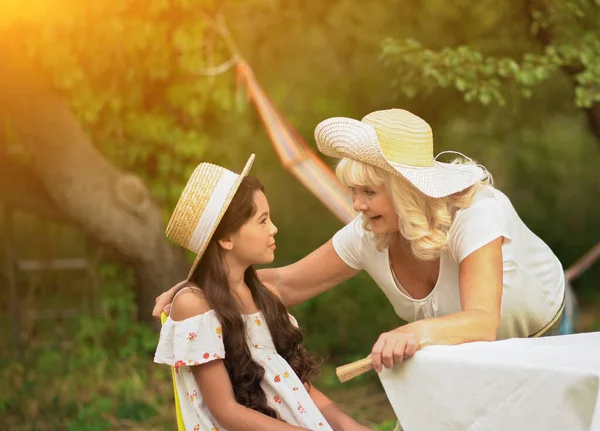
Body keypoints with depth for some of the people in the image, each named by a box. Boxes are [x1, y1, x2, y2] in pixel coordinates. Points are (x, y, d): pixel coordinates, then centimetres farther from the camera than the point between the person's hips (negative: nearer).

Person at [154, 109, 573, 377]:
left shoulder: (475, 215, -39)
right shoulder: (367, 236, -24)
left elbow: (482, 323, -52)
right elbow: (287, 283, -14)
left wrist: (420, 331, -72)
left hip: (544, 329, -4)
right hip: (466, 348, 4)